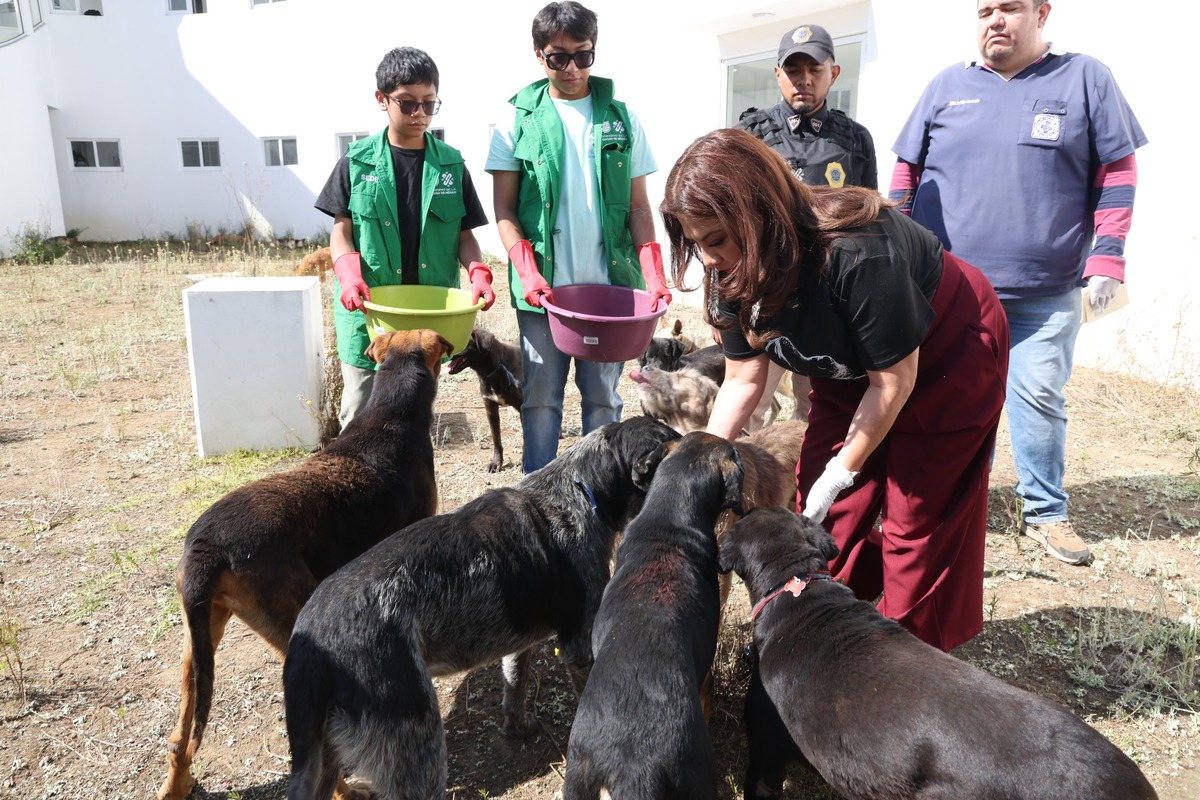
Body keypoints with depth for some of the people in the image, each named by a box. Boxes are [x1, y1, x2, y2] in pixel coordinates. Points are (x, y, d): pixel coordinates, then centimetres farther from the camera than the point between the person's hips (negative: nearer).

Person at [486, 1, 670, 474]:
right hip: (543, 287, -1)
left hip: (608, 285, 1)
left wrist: (653, 273, -6)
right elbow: (504, 208, 2)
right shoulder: (519, 119, 4)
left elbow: (638, 206, 8)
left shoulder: (621, 119, 9)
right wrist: (528, 272, -12)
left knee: (603, 396, 8)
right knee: (540, 397, 4)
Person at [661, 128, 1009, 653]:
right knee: (825, 518, 2)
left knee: (918, 519, -1)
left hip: (947, 357, -6)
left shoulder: (857, 254, -40)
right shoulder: (736, 271, -19)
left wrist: (839, 474, -20)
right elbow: (743, 381, -9)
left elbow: (894, 380, -27)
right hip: (850, 370, 6)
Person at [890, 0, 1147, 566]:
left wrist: (1106, 259, -5)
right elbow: (907, 173, 11)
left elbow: (1117, 171, 4)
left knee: (1040, 398, 3)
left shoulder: (1085, 79, 5)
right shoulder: (947, 87, 9)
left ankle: (1045, 512, 19)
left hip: (1046, 292, -1)